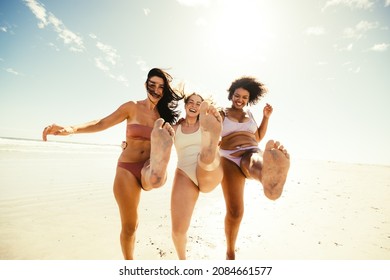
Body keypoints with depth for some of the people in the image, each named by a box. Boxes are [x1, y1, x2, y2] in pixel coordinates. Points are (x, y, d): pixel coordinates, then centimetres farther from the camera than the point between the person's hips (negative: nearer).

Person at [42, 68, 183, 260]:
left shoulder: (163, 114, 5)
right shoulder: (132, 107, -1)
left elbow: (167, 142, 13)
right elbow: (102, 124, -2)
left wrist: (168, 136, -10)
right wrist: (71, 129, -17)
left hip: (150, 168, 1)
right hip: (127, 169, 0)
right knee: (129, 226, 13)